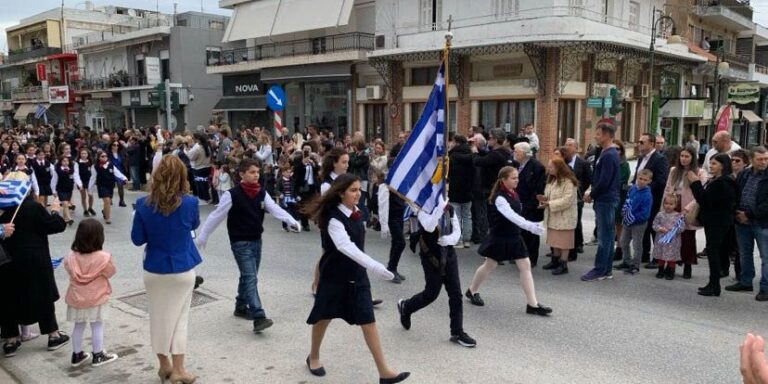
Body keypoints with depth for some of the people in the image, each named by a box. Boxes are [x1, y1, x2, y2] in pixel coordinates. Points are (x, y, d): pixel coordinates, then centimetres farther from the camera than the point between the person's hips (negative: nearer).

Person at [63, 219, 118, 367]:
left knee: (78, 326, 16)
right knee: (97, 326, 7)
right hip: (96, 298, -4)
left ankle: (77, 355, 26)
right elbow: (111, 272, -5)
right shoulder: (103, 257, -19)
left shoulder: (71, 257, -7)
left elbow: (68, 269, 9)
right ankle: (98, 356, 15)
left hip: (76, 298, 4)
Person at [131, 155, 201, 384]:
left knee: (158, 317, 17)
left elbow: (137, 239, -3)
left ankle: (164, 365, 29)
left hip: (154, 270, 1)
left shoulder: (144, 204, -12)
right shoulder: (189, 203, -14)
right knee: (179, 318, 11)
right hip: (182, 270, -1)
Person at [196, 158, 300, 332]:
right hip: (240, 243, -6)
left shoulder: (262, 193, 2)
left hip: (256, 240, 6)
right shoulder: (232, 194, -13)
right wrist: (202, 237, -5)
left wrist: (292, 221, -27)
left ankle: (241, 307, 37)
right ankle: (258, 317, -19)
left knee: (248, 276, 17)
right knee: (250, 277, -14)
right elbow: (216, 216, -9)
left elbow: (275, 209, -10)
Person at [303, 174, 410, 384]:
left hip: (357, 275, 5)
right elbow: (346, 246, -38)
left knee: (368, 320, 1)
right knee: (324, 317, 14)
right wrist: (375, 266, -47)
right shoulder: (334, 218, -22)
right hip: (334, 276, -5)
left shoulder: (357, 212, 1)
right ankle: (313, 357, 39)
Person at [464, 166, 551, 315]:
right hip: (499, 237, -7)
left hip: (513, 236, 7)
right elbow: (511, 216, -36)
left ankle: (533, 304, 2)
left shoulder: (514, 194, 4)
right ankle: (472, 290, 33)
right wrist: (530, 226, -47)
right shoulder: (499, 198, -22)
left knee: (525, 265, -1)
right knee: (490, 265, 9)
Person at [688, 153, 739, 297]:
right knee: (713, 252, 13)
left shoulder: (723, 183, -18)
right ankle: (713, 284, 20)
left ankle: (715, 287, -1)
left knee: (713, 251, -7)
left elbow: (705, 200, -22)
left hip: (718, 223, -10)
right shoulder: (714, 180, 14)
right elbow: (707, 200, 17)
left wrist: (696, 183, -19)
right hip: (713, 221, 10)